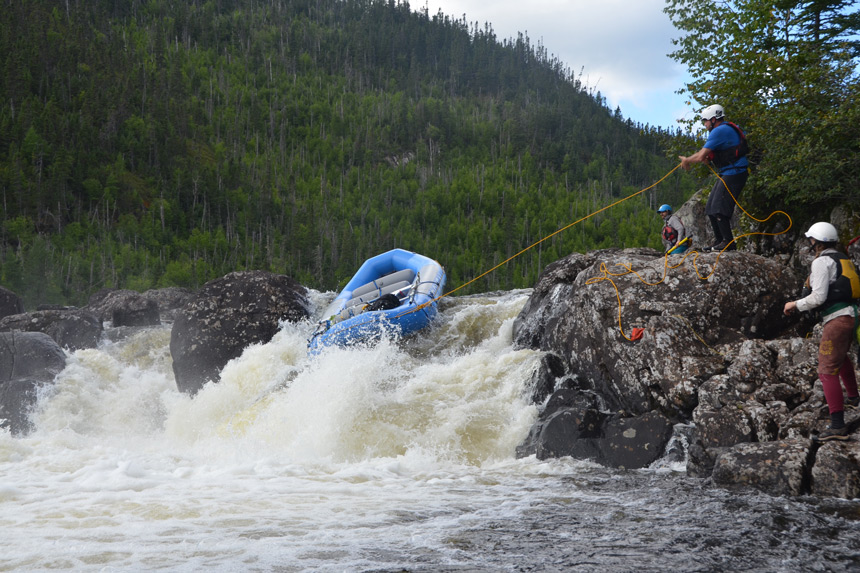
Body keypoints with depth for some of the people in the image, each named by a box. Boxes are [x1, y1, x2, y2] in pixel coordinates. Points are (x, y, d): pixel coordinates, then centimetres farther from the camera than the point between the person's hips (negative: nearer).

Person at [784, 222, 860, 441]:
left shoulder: (822, 262, -9)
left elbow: (818, 297, -16)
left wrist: (795, 305, -1)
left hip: (837, 320, -10)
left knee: (828, 371, -11)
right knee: (841, 356, 35)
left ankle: (838, 425, -19)